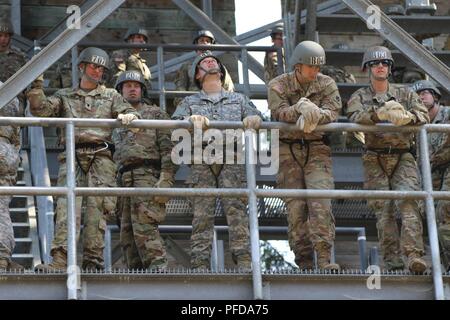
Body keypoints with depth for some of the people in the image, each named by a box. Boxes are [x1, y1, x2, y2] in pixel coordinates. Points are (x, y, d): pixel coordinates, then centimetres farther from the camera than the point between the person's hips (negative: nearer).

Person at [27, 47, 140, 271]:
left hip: (101, 156, 1)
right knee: (68, 204, -19)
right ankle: (61, 259, -30)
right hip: (72, 155, -1)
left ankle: (93, 261, -13)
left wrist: (129, 116, -12)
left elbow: (129, 112, 12)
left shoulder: (110, 96, 24)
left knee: (96, 207, -12)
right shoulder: (65, 96, 23)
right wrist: (36, 87, -7)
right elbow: (41, 110, 9)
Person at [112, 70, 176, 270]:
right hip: (124, 180, 6)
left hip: (147, 176, -6)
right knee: (127, 234, -1)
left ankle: (158, 267, -28)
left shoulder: (155, 114, 12)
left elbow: (168, 149, 0)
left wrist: (165, 180, -14)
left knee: (143, 226, -23)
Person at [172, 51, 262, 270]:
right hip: (202, 160, 0)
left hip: (230, 159, 0)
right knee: (202, 212, -11)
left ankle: (244, 260, -27)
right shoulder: (190, 102, 27)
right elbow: (175, 124, 9)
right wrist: (192, 119, -13)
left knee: (235, 207, -18)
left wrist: (253, 120, -11)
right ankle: (200, 264, -16)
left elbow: (255, 117, 15)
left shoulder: (239, 99, 29)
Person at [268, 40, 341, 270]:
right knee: (296, 206, -4)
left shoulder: (326, 84, 6)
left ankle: (324, 259, -19)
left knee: (320, 203, -15)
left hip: (317, 150, 0)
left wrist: (315, 114, -30)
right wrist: (300, 109, -35)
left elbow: (333, 111, -9)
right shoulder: (278, 85, 1)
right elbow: (279, 112, -16)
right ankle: (304, 263, 0)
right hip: (288, 150, 0)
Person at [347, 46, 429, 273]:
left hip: (403, 158, 0)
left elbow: (424, 115, 0)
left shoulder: (404, 93, 16)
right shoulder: (359, 97, 11)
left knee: (408, 201, -19)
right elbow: (355, 117, -12)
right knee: (383, 208, -8)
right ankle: (392, 260, -8)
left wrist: (408, 116, -25)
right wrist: (380, 112, -32)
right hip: (375, 160, 0)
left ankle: (414, 255, -28)